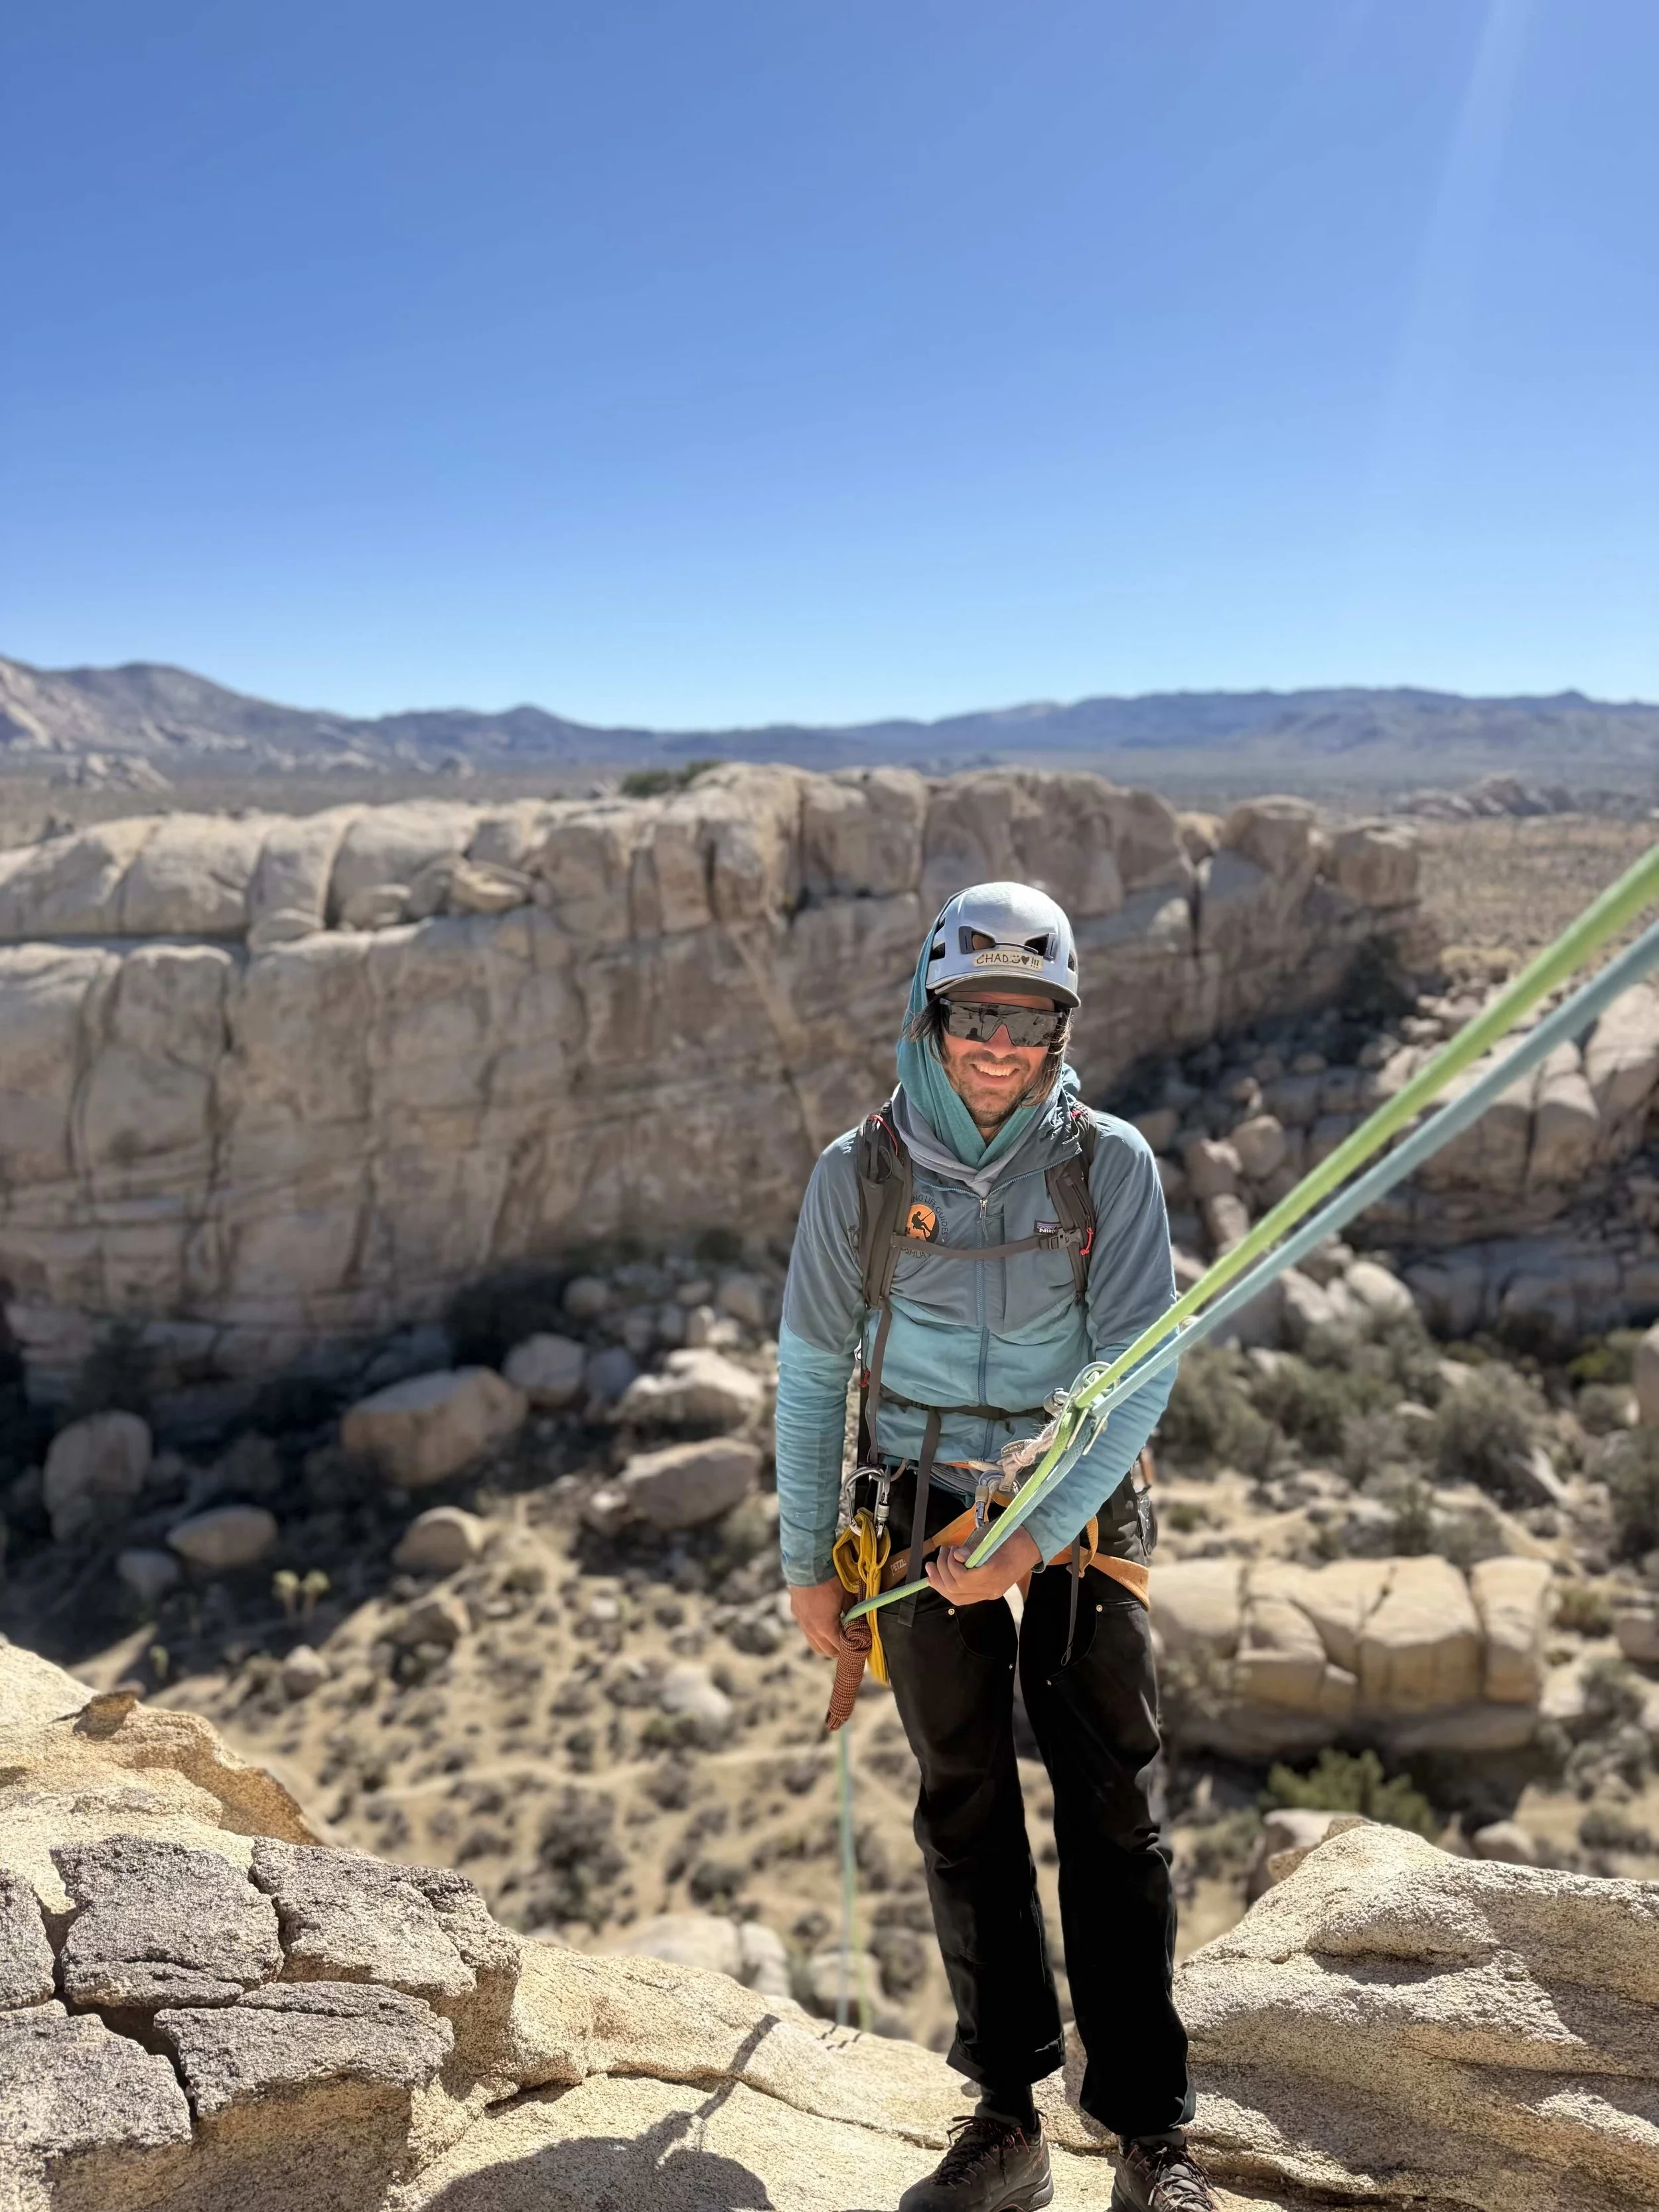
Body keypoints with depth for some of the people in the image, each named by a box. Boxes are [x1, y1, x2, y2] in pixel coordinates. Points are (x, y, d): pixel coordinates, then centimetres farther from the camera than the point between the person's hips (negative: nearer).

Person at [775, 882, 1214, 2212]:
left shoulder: (1111, 1164, -8)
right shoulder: (861, 1173, -6)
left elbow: (1140, 1370, -11)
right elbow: (813, 1373, 2)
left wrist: (1034, 1540, -19)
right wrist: (806, 1560, 5)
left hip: (1080, 1510, 0)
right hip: (926, 1515, 1)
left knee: (1115, 1815, 2)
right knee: (968, 1819, 9)